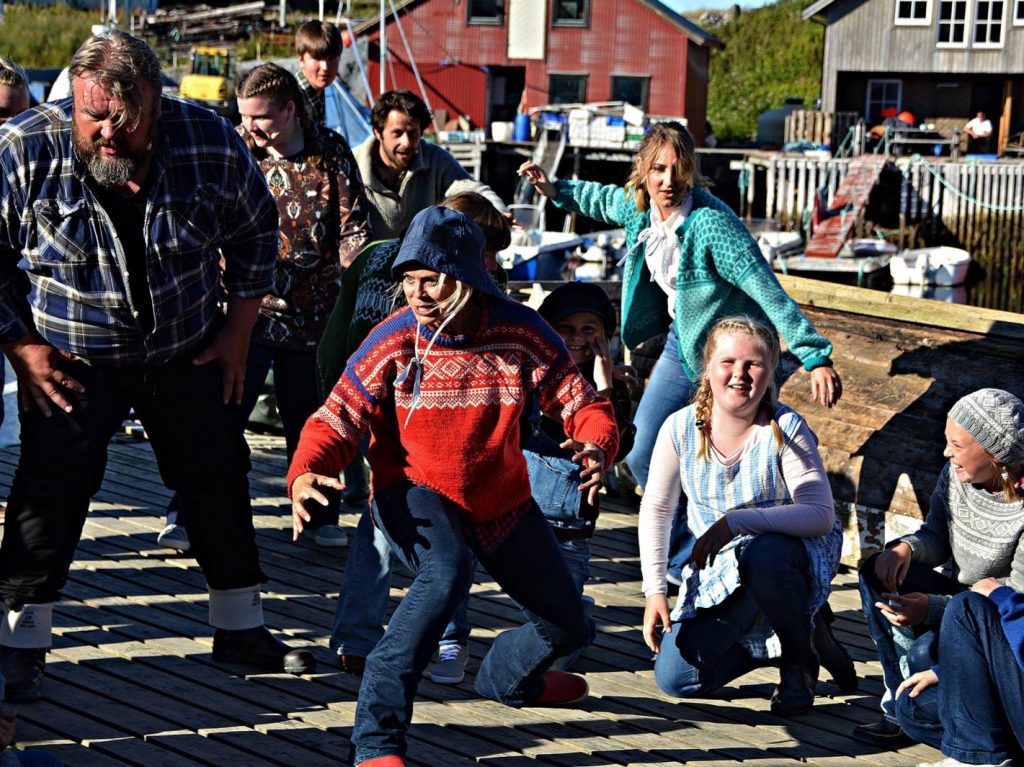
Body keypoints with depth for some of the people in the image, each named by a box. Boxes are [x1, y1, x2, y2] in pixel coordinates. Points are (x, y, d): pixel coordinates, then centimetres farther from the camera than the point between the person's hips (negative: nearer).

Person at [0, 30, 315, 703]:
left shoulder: (212, 142, -15)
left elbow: (255, 234, 1)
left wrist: (239, 328, 1)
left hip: (189, 352, 2)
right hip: (71, 362, -2)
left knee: (220, 484, 10)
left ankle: (241, 628, 28)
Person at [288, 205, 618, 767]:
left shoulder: (520, 332, -14)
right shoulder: (392, 342, -17)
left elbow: (577, 400, -9)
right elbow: (336, 420, -16)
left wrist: (596, 445, -32)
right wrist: (305, 475, -37)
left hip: (501, 499, 4)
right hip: (414, 493, -4)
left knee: (567, 625, 14)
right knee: (446, 575, -38)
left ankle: (505, 678, 51)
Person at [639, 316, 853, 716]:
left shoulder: (786, 429, -19)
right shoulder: (681, 428, -11)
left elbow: (822, 515, -27)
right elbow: (657, 510, 1)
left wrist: (737, 521, -37)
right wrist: (654, 590, -5)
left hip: (790, 555, -3)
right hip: (717, 571, 3)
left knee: (762, 556, -40)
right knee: (674, 677, -12)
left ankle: (801, 652, -9)